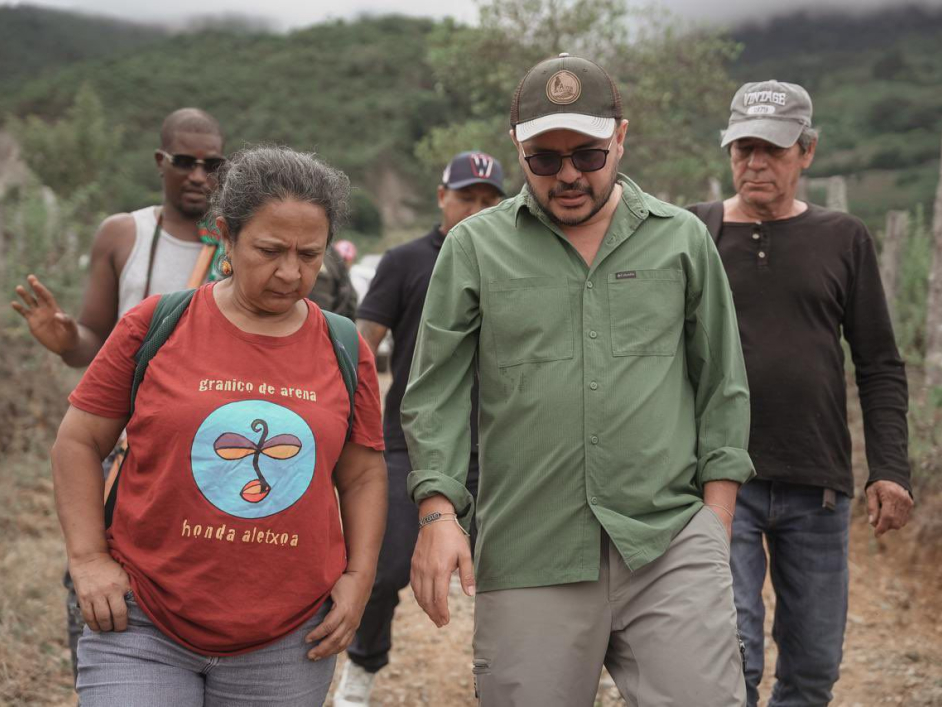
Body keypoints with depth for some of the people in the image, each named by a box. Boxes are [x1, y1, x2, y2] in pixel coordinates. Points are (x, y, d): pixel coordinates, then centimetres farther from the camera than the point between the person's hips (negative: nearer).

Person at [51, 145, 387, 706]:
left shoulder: (346, 351, 5)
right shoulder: (154, 325, -1)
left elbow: (364, 476, 13)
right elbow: (79, 443, 4)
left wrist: (359, 577, 3)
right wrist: (88, 558, -4)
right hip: (143, 626, -2)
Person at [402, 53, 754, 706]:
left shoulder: (683, 240, 10)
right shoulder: (475, 247, 7)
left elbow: (722, 389, 13)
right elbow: (435, 394, 5)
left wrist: (716, 524, 6)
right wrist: (438, 512, -7)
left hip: (672, 544, 1)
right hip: (527, 555, 0)